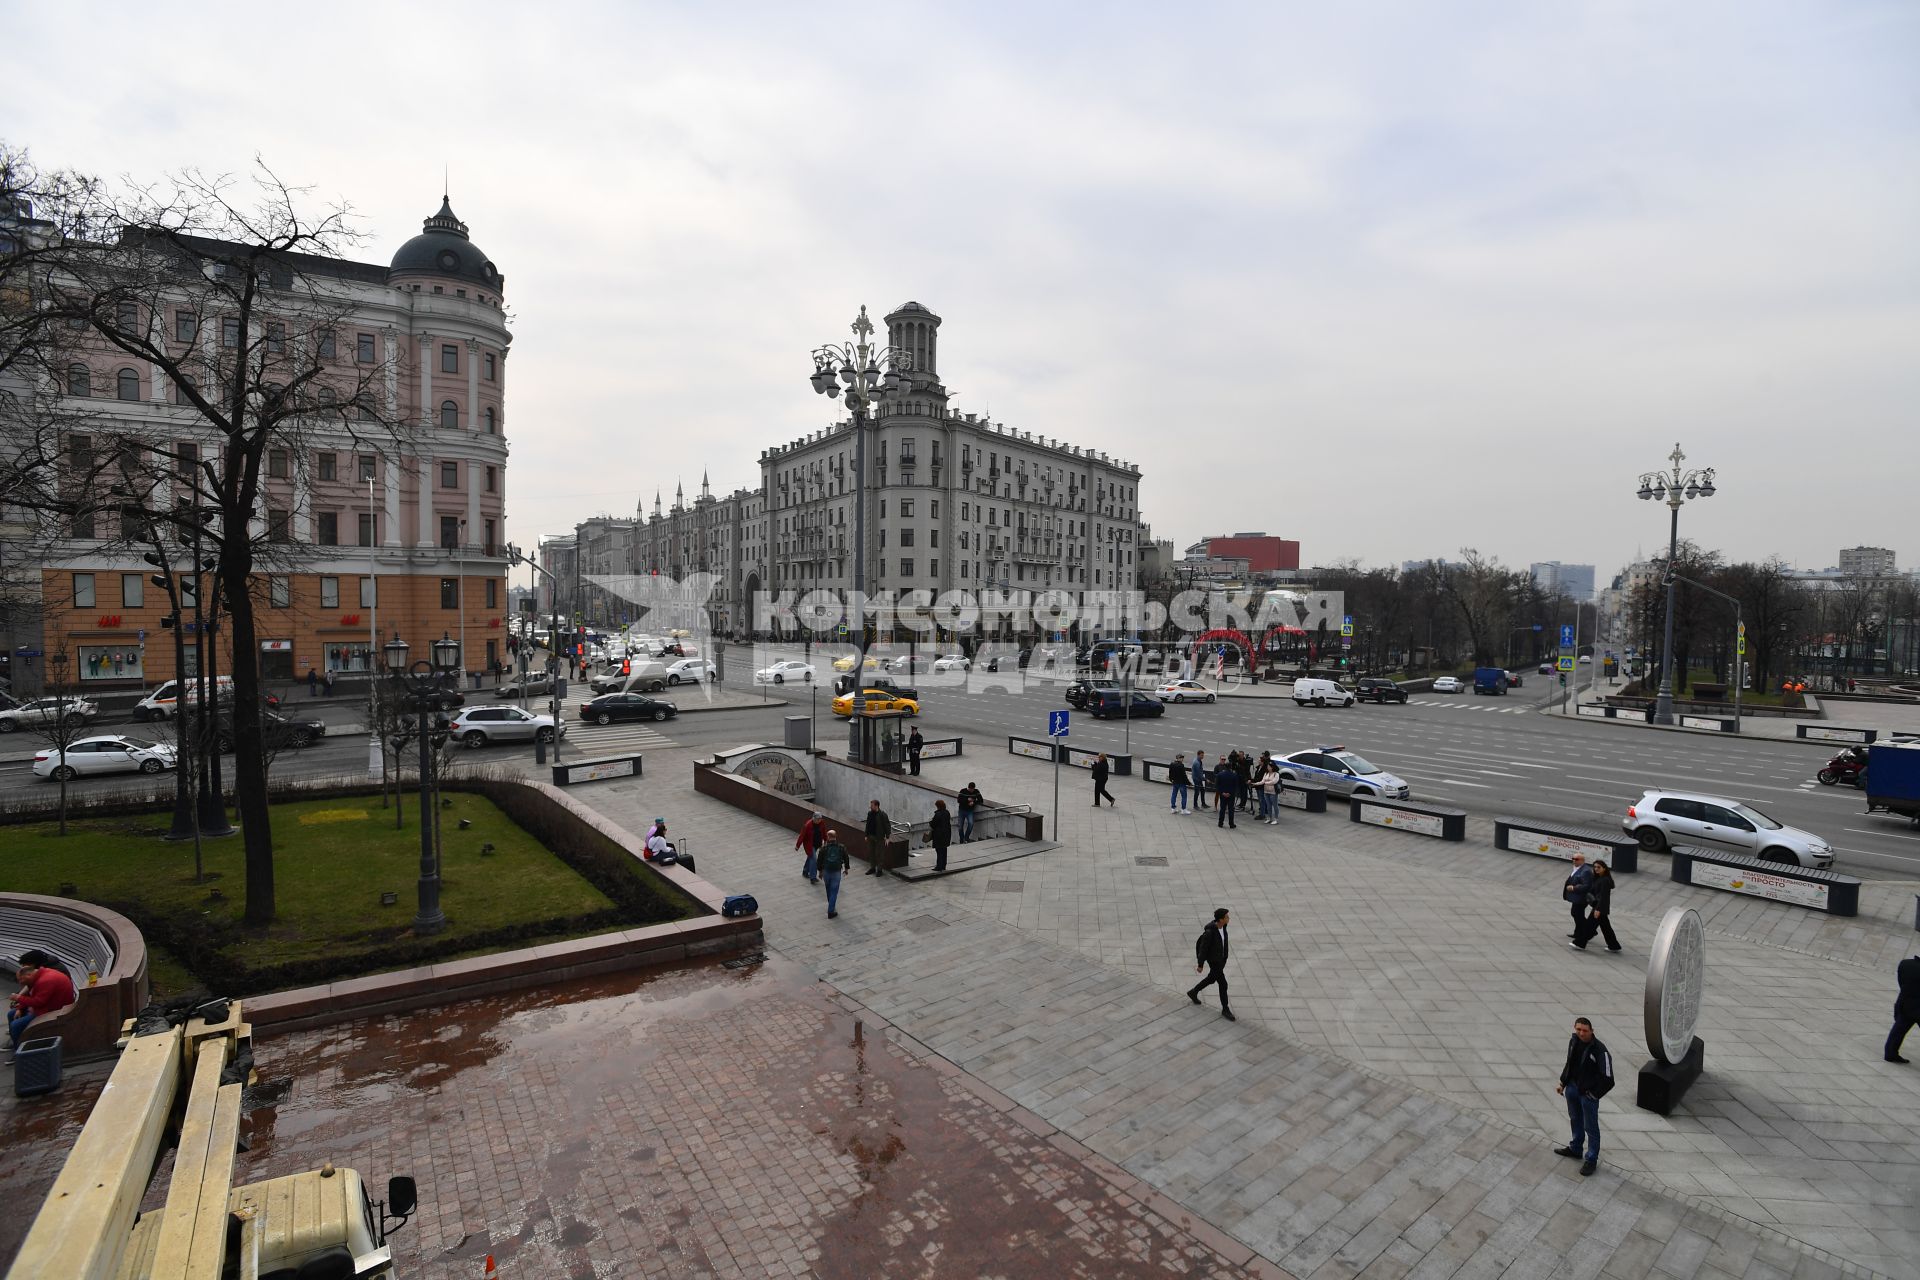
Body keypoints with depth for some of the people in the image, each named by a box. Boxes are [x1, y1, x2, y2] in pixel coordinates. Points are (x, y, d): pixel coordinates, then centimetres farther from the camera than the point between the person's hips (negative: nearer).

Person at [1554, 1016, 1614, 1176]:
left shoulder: (1600, 1050, -25)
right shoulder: (1574, 1041, -5)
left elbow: (1607, 1079, -21)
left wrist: (1594, 1094, -14)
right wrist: (1563, 1083, 9)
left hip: (1588, 1094, -6)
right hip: (1572, 1088, 6)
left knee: (1591, 1127, 9)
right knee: (1575, 1120, 24)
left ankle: (1591, 1160, 26)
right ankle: (1575, 1149, 43)